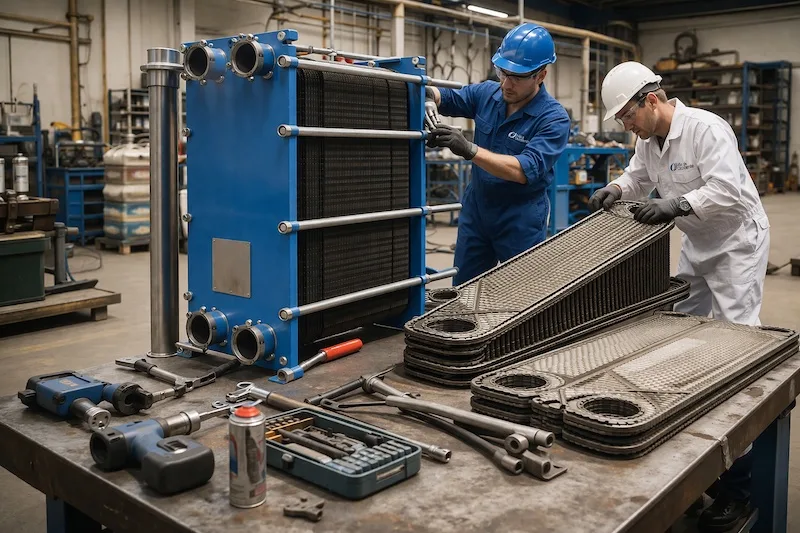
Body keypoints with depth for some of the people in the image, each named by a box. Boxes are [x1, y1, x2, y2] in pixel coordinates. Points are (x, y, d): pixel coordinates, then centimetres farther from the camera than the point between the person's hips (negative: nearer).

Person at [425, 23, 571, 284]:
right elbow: (446, 97, 11)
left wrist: (469, 150, -40)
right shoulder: (487, 93, -2)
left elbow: (525, 170, -30)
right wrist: (429, 97, -15)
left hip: (521, 222, -5)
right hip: (475, 211, 5)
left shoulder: (554, 119, -18)